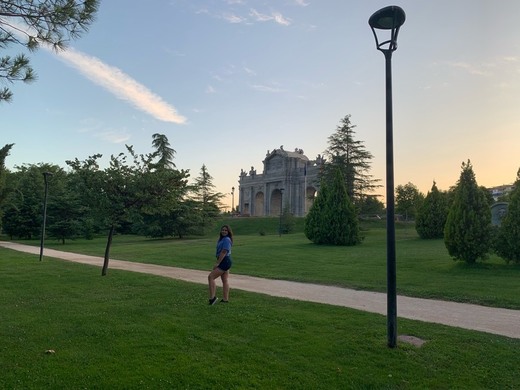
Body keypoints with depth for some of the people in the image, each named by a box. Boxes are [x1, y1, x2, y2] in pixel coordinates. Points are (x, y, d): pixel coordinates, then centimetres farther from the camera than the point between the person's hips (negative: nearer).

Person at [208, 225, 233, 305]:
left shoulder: (226, 239, -15)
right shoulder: (222, 239, 16)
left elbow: (224, 252, -21)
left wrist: (217, 263, -20)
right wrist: (218, 262, 15)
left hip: (224, 262, -10)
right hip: (225, 262, 10)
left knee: (211, 277, -10)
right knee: (225, 280, 11)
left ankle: (212, 297, -9)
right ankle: (225, 299, 15)